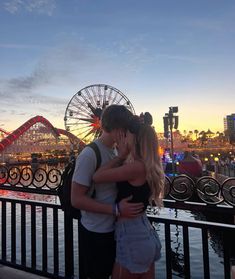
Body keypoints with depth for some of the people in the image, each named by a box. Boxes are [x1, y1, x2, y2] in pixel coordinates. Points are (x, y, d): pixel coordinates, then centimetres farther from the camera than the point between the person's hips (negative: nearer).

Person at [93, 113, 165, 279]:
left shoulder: (137, 167, -23)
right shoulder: (148, 165, 3)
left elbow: (97, 177, -20)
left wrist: (121, 155, -11)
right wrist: (123, 156, 3)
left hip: (132, 236, -8)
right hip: (144, 233, 8)